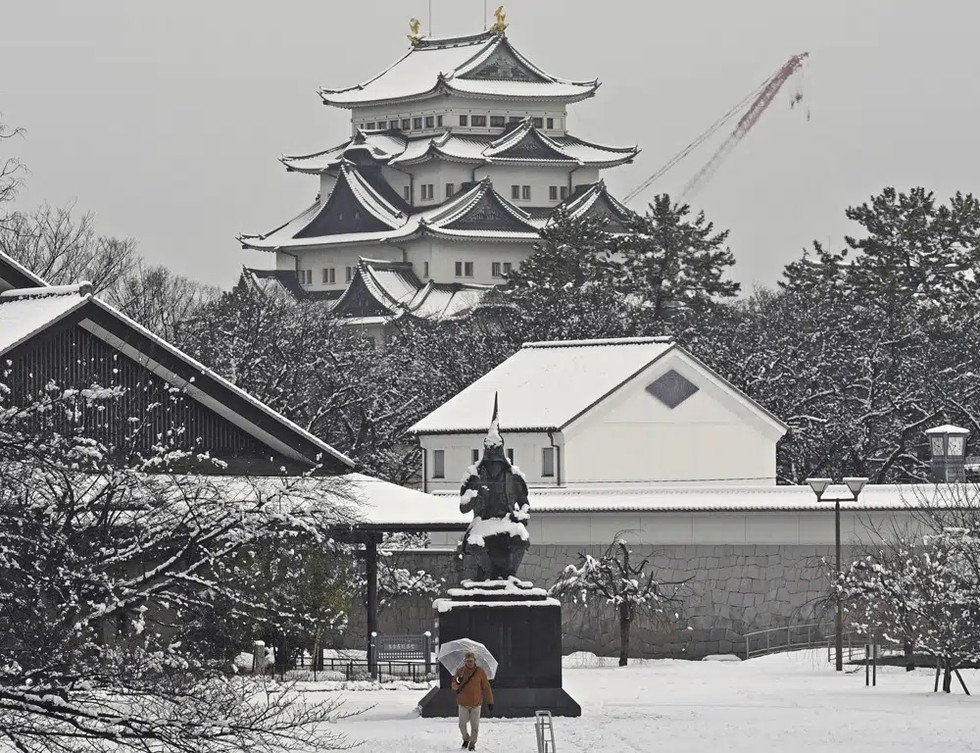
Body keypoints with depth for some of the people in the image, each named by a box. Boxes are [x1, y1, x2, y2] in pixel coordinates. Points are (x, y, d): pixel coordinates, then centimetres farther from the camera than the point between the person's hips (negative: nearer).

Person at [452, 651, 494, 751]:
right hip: (463, 703, 1)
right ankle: (466, 739, 29)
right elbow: (454, 686, 1)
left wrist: (490, 702, -3)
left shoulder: (480, 671, -5)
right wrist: (458, 682, -23)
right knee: (462, 724, 3)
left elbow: (486, 687, -2)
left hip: (476, 703, -1)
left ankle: (472, 743, 16)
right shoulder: (460, 671, -1)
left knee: (475, 725, 2)